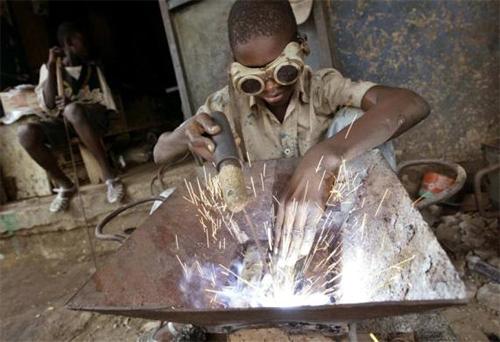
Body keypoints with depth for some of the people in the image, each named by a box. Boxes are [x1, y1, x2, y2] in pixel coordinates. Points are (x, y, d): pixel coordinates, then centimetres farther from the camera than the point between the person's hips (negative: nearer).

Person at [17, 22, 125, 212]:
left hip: (91, 119, -2)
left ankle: (110, 177, -33)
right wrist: (52, 67, -7)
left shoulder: (92, 69, 13)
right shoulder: (48, 68, 11)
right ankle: (64, 184, -12)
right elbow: (48, 105, -3)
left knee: (72, 111, -38)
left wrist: (73, 103, -17)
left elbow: (105, 103, 1)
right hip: (61, 121, 2)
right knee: (25, 132, -29)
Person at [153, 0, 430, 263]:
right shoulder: (230, 102, -10)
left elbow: (412, 104, -32)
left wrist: (324, 157, -45)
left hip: (332, 213, 0)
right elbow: (161, 153, -4)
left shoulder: (324, 88, -16)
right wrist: (186, 135, -26)